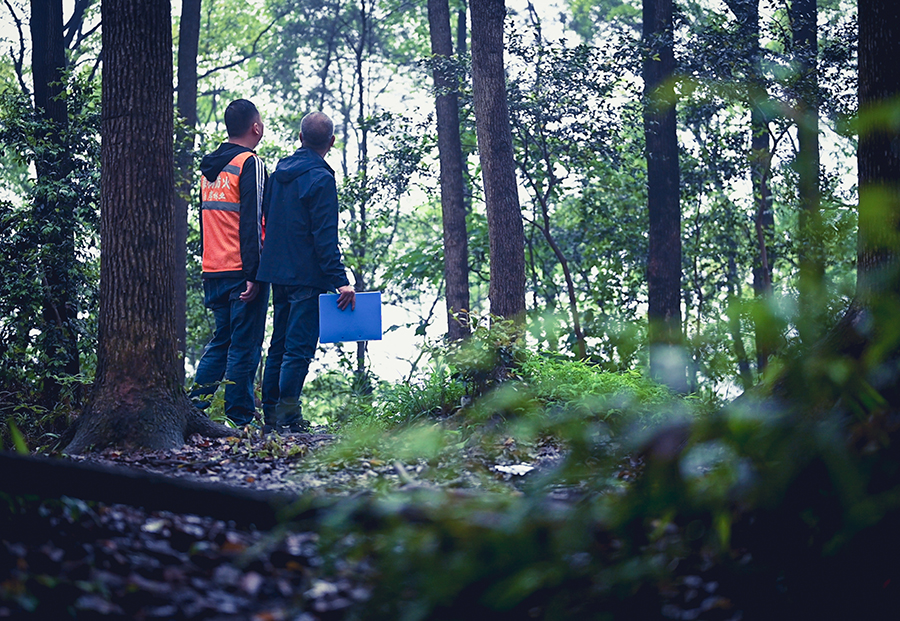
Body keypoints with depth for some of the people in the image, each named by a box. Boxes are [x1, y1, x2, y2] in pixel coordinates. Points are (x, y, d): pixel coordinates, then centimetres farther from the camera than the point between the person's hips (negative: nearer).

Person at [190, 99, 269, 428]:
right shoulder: (250, 164, -10)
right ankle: (240, 417, 0)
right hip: (241, 270, -8)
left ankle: (194, 406, 12)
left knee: (221, 340, 17)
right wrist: (254, 273, -19)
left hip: (213, 269, 8)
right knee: (244, 345, -2)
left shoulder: (209, 166, 15)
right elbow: (251, 223, -17)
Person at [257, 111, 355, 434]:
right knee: (299, 348, -5)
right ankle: (288, 416, -8)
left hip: (277, 271, 8)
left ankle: (271, 414, 15)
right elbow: (325, 237, -17)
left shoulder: (280, 171, 11)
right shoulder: (320, 178, -13)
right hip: (306, 276, -8)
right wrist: (341, 280, -17)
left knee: (279, 346, 14)